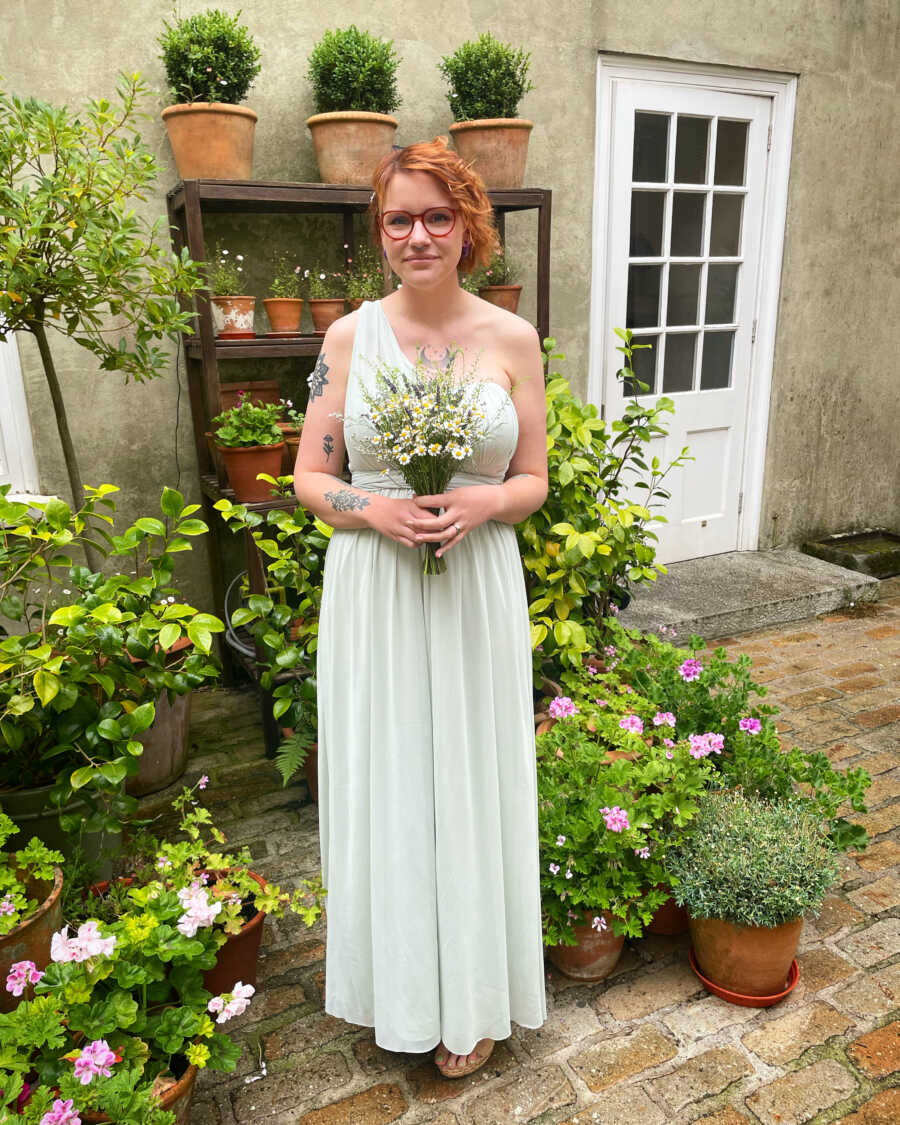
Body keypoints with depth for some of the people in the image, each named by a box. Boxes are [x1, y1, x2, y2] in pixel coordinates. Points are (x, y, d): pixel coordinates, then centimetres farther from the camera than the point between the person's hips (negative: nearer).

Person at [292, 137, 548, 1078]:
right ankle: (395, 980, 36)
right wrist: (373, 508, -17)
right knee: (382, 778, 11)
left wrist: (481, 504, -16)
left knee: (471, 777, 10)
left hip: (477, 588, 0)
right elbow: (309, 478, 3)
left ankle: (471, 997, 34)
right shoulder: (349, 336, 1)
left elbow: (533, 482, 5)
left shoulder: (512, 339, 0)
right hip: (371, 589, 1)